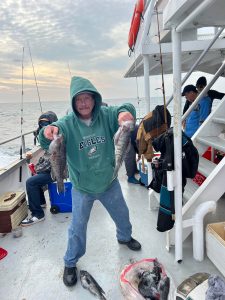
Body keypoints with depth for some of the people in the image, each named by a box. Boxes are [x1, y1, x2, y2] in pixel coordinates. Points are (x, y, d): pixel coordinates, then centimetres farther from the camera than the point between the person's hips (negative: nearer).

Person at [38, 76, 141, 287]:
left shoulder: (106, 115, -13)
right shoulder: (67, 124, -17)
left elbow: (126, 110, -26)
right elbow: (47, 143, -28)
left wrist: (124, 112, -51)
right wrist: (48, 133, -53)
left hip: (109, 183, 3)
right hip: (82, 188, -2)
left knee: (122, 215, 25)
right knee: (78, 227, 11)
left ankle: (124, 237, 58)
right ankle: (70, 263, 38)